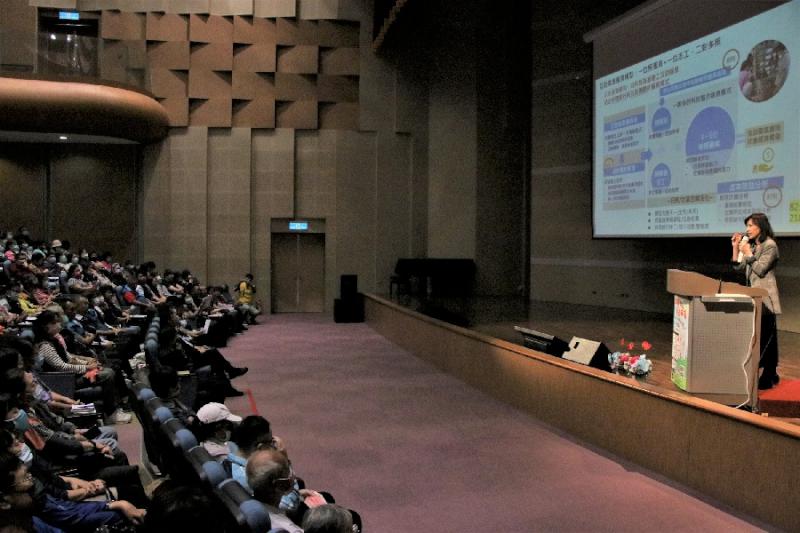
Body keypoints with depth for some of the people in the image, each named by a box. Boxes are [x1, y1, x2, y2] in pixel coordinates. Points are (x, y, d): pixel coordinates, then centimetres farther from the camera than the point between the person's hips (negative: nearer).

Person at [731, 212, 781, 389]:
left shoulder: (770, 245, -9)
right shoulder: (752, 245, 16)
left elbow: (760, 270, -16)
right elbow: (738, 267, 13)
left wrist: (748, 253, -10)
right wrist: (736, 248, 5)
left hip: (765, 298, -8)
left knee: (766, 337, -6)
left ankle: (769, 376, -2)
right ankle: (769, 373, 18)